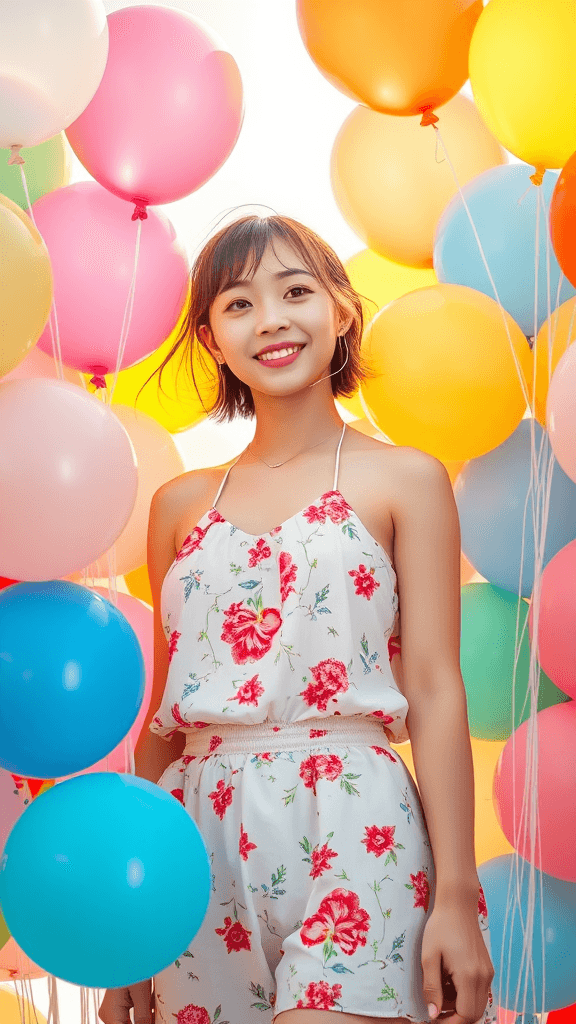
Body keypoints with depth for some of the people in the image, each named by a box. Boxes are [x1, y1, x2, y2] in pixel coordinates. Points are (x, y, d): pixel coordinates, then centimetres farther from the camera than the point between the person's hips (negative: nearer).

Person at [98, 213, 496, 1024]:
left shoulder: (405, 481, 2)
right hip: (199, 837, 4)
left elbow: (435, 691, -2)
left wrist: (457, 894, -6)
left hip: (349, 833, -3)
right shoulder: (181, 504, 11)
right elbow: (166, 706, 13)